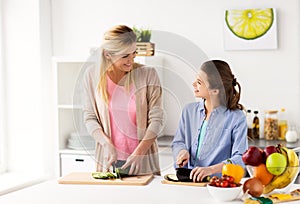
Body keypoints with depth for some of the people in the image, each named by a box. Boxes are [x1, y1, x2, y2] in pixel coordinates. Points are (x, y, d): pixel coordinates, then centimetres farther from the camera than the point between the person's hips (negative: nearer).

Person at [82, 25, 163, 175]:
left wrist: (139, 153, -16)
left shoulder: (148, 74, -7)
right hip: (108, 159, 1)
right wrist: (108, 144, -14)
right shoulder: (92, 74, -2)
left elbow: (156, 119, -7)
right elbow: (89, 117, 1)